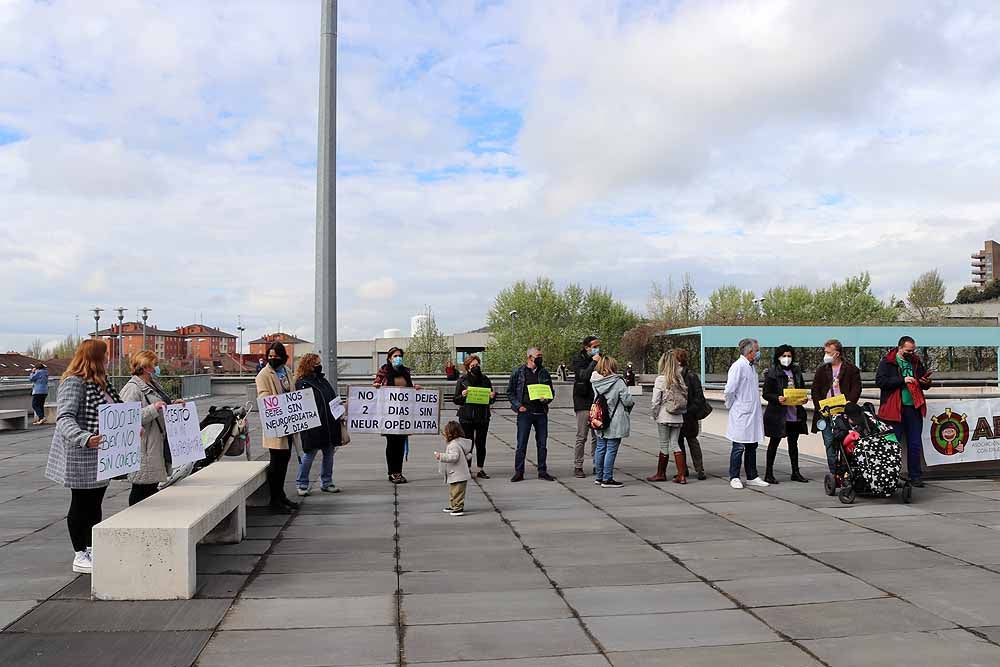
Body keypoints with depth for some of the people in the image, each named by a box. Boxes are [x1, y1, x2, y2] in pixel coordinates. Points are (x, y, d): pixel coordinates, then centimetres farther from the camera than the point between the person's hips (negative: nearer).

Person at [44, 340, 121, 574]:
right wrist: (85, 438, -42)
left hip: (101, 456, 8)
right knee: (81, 505, 3)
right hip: (81, 457, -8)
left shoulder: (101, 383, 11)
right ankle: (80, 556, 14)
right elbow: (64, 418, -27)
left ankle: (92, 550, 26)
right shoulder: (74, 383, -17)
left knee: (95, 504, 15)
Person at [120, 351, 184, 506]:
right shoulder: (132, 388, -13)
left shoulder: (153, 384, 16)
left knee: (153, 487, 15)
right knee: (141, 489, -3)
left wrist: (173, 404, 13)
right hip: (144, 448, -9)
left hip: (158, 445, 9)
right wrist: (153, 408, -27)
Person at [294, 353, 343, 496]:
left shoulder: (323, 380, 17)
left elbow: (333, 397, 22)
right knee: (309, 454, -1)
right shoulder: (302, 383, -8)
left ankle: (326, 482, 22)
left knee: (329, 454, 12)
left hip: (329, 424, 8)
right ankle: (301, 484, 10)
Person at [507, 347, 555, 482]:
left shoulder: (544, 372, 10)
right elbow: (510, 392, 5)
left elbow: (551, 391, 16)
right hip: (525, 412, -3)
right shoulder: (518, 372, 1)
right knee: (521, 444, -1)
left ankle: (542, 471, 16)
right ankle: (519, 472, 6)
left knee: (542, 444, 7)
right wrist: (518, 406, -6)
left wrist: (546, 399, -4)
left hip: (541, 413, 3)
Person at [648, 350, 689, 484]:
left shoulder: (660, 379, -12)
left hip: (664, 417, -5)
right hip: (678, 417, 5)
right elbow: (684, 398, 1)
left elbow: (656, 400, -11)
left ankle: (661, 474, 20)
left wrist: (655, 415, 2)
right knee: (675, 444, 10)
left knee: (664, 445, 6)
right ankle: (682, 475, 6)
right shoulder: (679, 378, 2)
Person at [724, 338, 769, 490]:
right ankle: (734, 478, 7)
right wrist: (731, 406, -7)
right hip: (741, 415, -9)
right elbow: (729, 390, -17)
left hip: (752, 414, 9)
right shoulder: (738, 366, -15)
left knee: (752, 447, 12)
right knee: (739, 447, -2)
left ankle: (752, 477, 20)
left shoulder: (751, 367, 14)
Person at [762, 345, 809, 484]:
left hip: (795, 414, 5)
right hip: (777, 414, -5)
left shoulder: (796, 371, 10)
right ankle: (769, 473, 9)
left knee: (793, 443, 13)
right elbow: (766, 394, -9)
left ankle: (795, 472, 23)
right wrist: (777, 398, -27)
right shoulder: (772, 373, -7)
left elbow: (802, 388, 19)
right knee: (774, 443, 2)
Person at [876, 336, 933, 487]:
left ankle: (915, 476, 14)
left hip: (914, 408, 5)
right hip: (894, 409, -5)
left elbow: (925, 385, 23)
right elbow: (880, 381, -14)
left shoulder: (916, 362, 15)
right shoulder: (887, 362, -2)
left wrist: (926, 382, -1)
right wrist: (902, 380, -18)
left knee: (915, 444, 7)